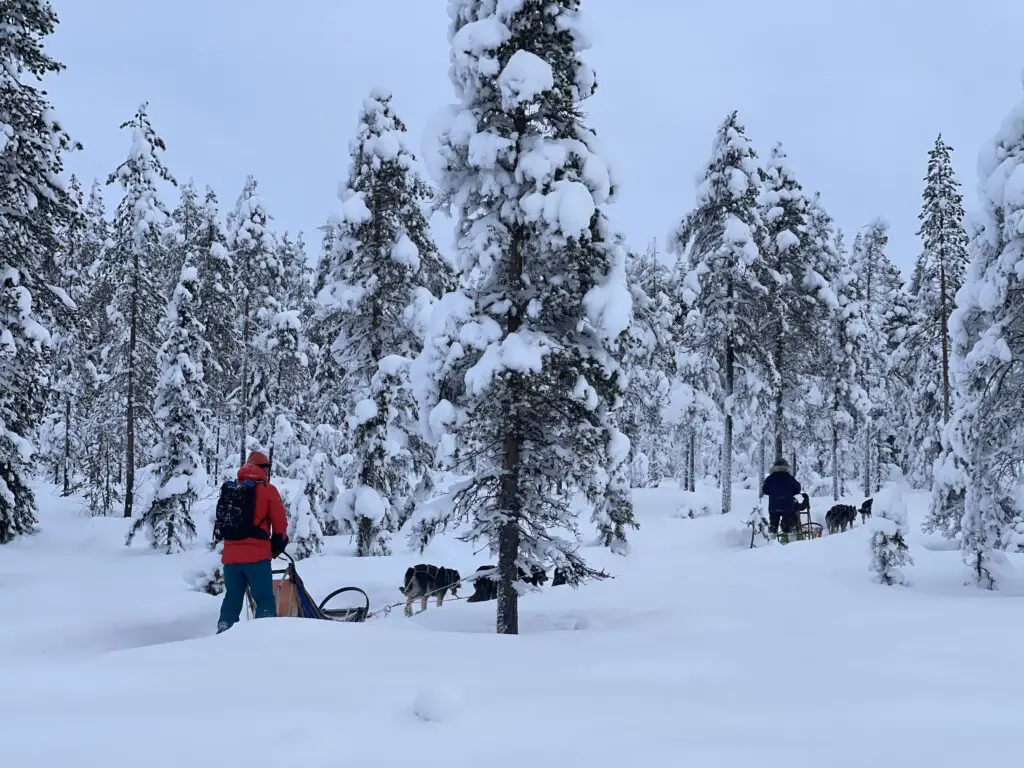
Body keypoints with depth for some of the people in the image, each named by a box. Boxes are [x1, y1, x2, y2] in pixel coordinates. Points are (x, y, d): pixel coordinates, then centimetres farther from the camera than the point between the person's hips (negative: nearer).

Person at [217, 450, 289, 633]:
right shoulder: (267, 489, -1)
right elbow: (280, 522, -1)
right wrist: (279, 543, 14)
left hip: (231, 554, 5)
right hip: (256, 553, -5)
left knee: (232, 598, 12)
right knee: (264, 599, -3)